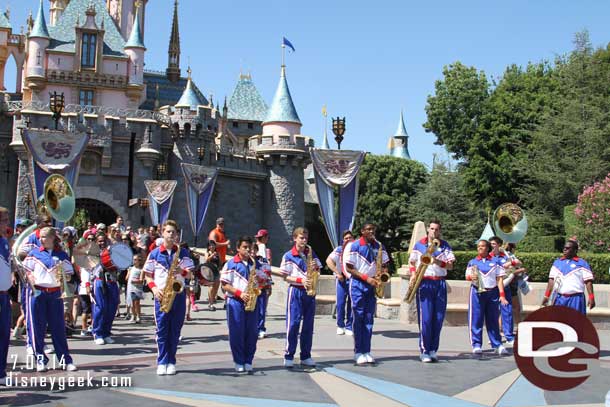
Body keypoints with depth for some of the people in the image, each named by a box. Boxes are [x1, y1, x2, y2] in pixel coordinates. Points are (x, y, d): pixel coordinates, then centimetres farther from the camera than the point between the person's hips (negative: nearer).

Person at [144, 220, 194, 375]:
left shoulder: (183, 252, 7)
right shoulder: (154, 254, 6)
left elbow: (190, 272, 2)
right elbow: (148, 275, 9)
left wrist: (182, 271, -20)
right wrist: (154, 288, -8)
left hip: (178, 294, 1)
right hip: (161, 294, -1)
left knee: (175, 329, 4)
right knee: (162, 329, -2)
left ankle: (171, 362, 12)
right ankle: (162, 362, 4)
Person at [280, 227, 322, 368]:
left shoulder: (311, 254, 10)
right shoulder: (288, 256, -3)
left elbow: (317, 272, 15)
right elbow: (285, 277, -4)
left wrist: (315, 267, -8)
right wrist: (301, 280, -18)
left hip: (310, 291, 4)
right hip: (295, 291, -4)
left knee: (308, 324, 6)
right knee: (293, 323, -6)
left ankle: (306, 356, 14)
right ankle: (288, 356, 1)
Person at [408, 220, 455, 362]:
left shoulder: (445, 246, 8)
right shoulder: (419, 245, 7)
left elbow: (450, 266, 0)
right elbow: (412, 262, 13)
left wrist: (438, 262, -17)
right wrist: (413, 275, -4)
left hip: (440, 284, 2)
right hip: (424, 284, -2)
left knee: (438, 319, 3)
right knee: (425, 318, -7)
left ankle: (433, 350, 13)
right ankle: (424, 351, 0)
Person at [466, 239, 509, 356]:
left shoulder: (495, 262, 8)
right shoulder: (472, 262, 11)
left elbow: (499, 279, 5)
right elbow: (468, 276, 5)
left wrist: (502, 295, -5)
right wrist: (471, 277, -20)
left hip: (492, 293, 0)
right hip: (477, 293, 0)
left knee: (493, 320, 4)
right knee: (476, 319, -3)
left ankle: (497, 345, 9)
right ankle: (476, 345, 1)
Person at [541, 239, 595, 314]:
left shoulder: (582, 263, 2)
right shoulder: (557, 262, 14)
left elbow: (588, 281, -5)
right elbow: (552, 280, 13)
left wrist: (591, 298, -14)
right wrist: (546, 296, 6)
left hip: (575, 299, -4)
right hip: (559, 298, 4)